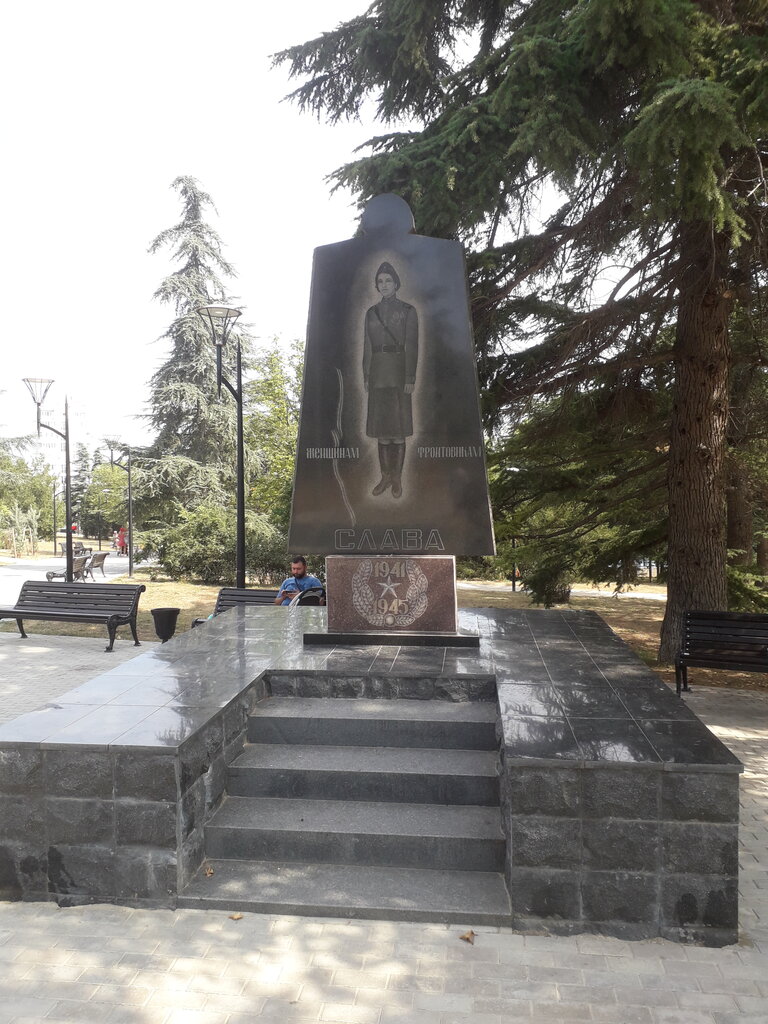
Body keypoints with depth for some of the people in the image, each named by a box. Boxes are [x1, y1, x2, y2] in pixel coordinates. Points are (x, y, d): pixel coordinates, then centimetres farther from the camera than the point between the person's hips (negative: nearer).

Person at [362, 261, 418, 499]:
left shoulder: (408, 310, 2)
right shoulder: (371, 312, 13)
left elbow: (411, 345, -4)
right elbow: (367, 346, 14)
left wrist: (410, 378, -11)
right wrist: (366, 376, 7)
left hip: (398, 371, -4)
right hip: (378, 372, 4)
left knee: (398, 426, -3)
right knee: (381, 426, 5)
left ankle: (397, 478, 4)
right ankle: (385, 476, 13)